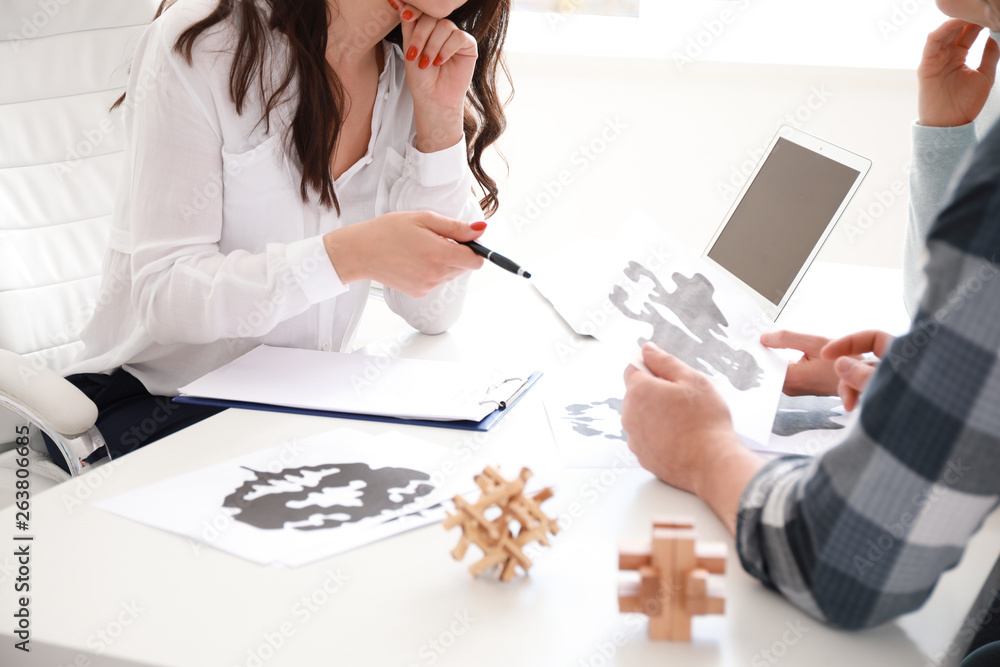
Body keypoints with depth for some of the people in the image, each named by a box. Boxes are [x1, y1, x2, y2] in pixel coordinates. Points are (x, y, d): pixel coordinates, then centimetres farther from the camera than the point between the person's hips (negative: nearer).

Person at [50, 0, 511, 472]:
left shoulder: (412, 76, 1)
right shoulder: (199, 42, -14)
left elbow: (433, 312, -6)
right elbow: (163, 294, -22)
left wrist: (441, 119, -13)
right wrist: (348, 256, -36)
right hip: (154, 394, -4)